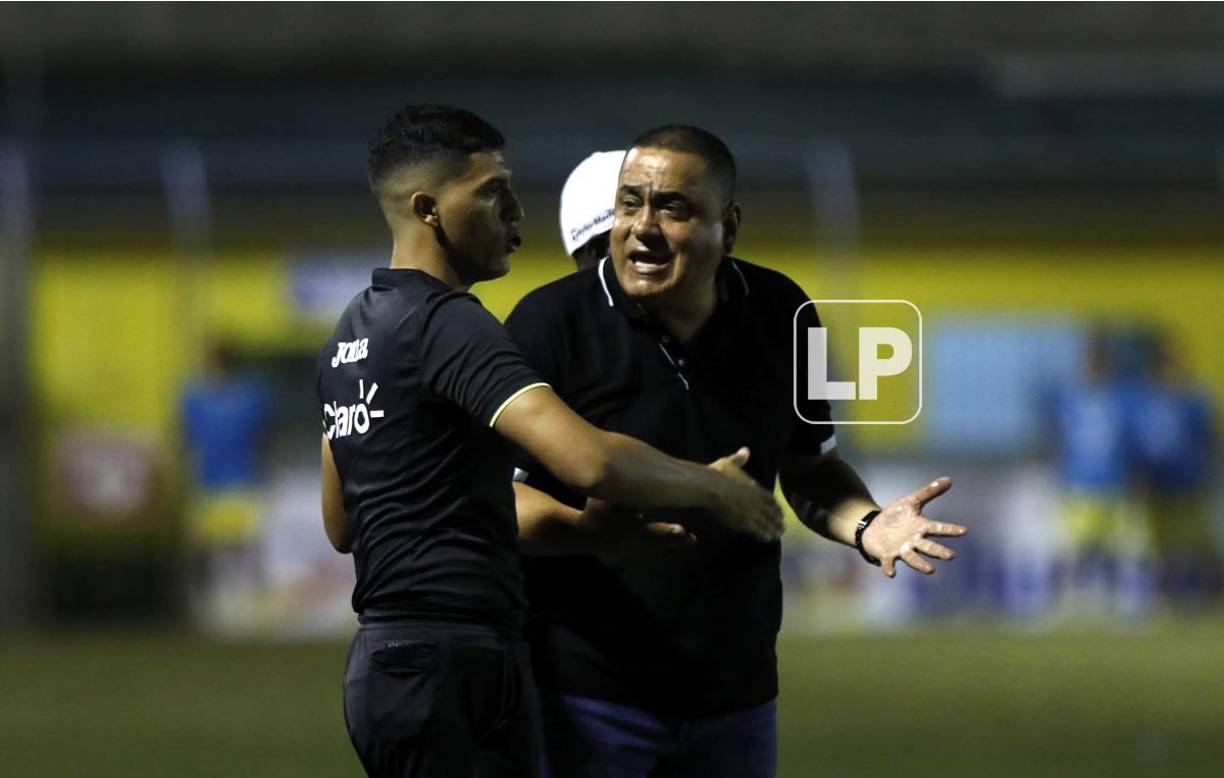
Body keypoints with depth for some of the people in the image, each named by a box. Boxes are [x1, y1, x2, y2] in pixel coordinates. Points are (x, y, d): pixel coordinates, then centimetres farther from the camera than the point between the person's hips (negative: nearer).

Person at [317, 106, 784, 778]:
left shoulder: (353, 330, 16)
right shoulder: (445, 323, -14)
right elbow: (590, 461, -26)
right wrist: (713, 488, -6)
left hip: (384, 659, 10)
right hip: (452, 667, -10)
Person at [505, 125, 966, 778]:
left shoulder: (780, 318, 3)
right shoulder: (549, 324, -10)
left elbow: (809, 467, 15)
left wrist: (865, 525, -6)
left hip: (734, 695, 4)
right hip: (585, 693, -4)